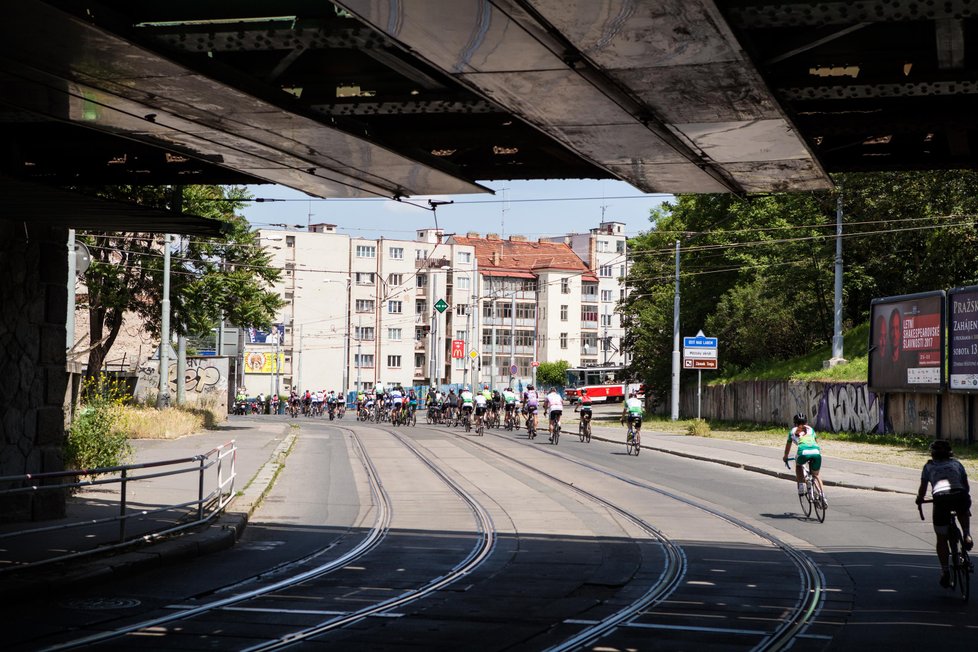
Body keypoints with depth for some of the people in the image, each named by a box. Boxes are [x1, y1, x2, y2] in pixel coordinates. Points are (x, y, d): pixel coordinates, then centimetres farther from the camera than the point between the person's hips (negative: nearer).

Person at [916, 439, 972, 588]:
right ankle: (966, 535, 17)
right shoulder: (956, 464, 28)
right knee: (963, 511, 40)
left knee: (941, 539, 14)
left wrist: (919, 499, 40)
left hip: (941, 498, -1)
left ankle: (945, 572, 9)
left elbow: (923, 488, 21)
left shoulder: (929, 466, 24)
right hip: (960, 496, 1)